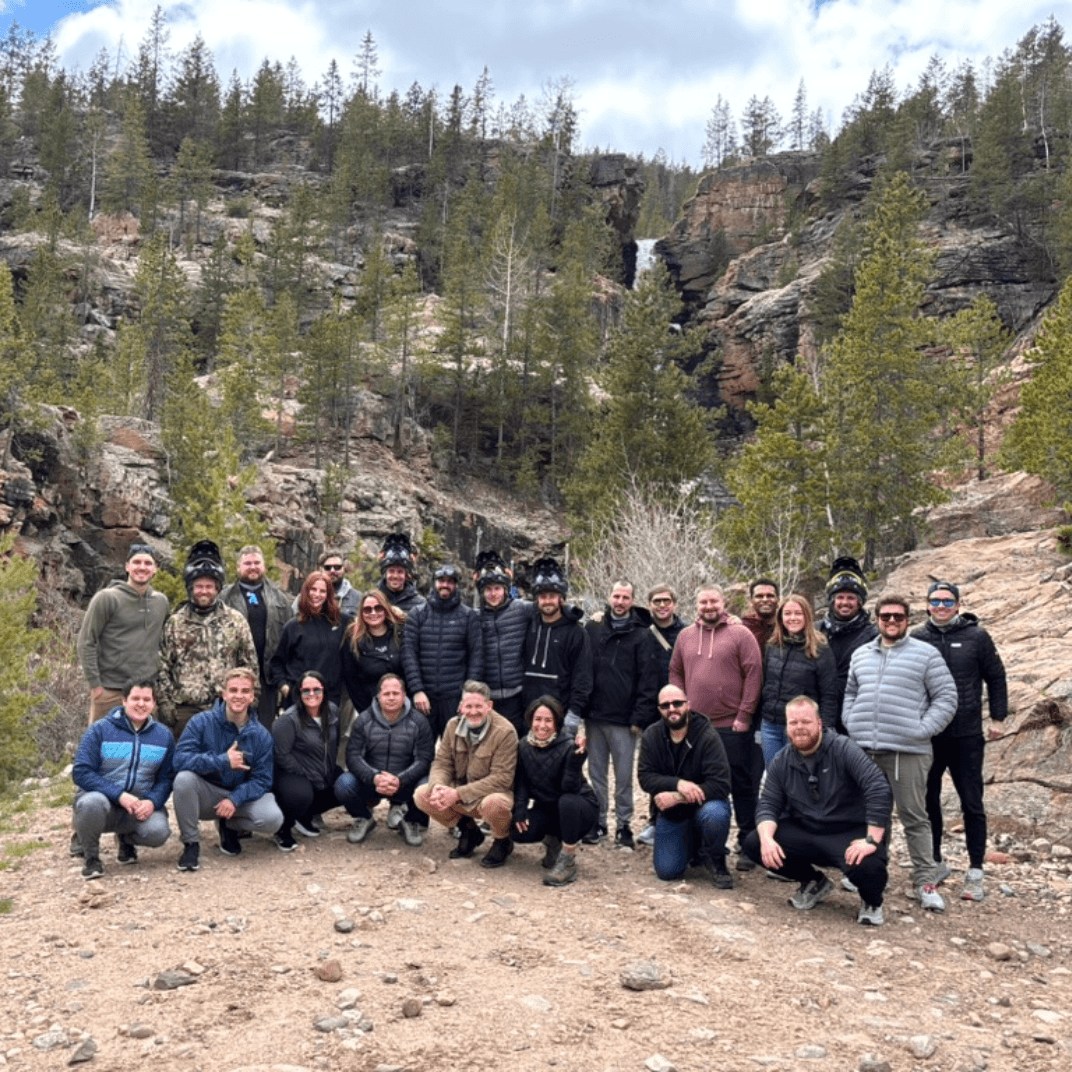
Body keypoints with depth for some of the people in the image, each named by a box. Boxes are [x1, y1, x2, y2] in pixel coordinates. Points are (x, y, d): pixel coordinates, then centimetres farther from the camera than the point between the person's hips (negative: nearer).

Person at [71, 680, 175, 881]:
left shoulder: (164, 735, 5)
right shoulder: (100, 729, -5)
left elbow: (166, 778, 3)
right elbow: (81, 772, -12)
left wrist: (152, 802, -19)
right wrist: (119, 796, -23)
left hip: (141, 806, 2)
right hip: (102, 798, -2)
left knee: (158, 832, -28)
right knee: (92, 802, -38)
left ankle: (126, 839, 12)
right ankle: (91, 859, -8)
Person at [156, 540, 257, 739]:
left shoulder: (236, 621, 7)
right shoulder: (175, 623, 6)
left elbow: (250, 665, 9)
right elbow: (162, 667, 5)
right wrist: (165, 703, -1)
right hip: (185, 709, 0)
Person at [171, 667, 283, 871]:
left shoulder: (261, 736, -5)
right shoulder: (201, 722, -11)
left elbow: (261, 779, -9)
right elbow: (180, 759, -24)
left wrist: (234, 799, -27)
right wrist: (223, 761, -30)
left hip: (240, 796, 1)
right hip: (205, 797, -1)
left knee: (273, 819, -27)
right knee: (184, 778, -34)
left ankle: (228, 826, 9)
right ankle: (191, 843, -11)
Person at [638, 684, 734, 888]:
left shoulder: (707, 736, -19)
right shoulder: (651, 736, -7)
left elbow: (720, 785, -25)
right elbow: (645, 777, -13)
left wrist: (677, 797, -29)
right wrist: (678, 783, -30)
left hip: (703, 804, -3)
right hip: (671, 812, 3)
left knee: (715, 814, -37)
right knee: (666, 871, -6)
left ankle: (716, 861, -5)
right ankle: (691, 846, 28)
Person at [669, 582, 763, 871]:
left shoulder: (740, 634, -3)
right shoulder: (686, 636, 11)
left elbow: (754, 674, -7)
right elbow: (675, 673, 16)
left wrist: (744, 715, -10)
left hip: (733, 727, -4)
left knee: (742, 786, 2)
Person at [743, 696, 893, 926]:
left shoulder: (844, 750, -16)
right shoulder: (781, 762, 2)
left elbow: (880, 790, -24)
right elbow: (768, 805, 1)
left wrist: (872, 841, -30)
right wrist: (767, 838, -20)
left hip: (850, 835, -5)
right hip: (804, 834, 5)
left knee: (867, 866, -37)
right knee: (754, 843, -14)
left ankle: (872, 901, 5)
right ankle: (814, 883, 13)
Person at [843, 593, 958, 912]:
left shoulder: (926, 655, 1)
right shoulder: (861, 655, 15)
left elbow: (946, 697, 0)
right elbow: (850, 693, 22)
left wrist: (923, 730, -9)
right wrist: (852, 725, 7)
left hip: (907, 751, -4)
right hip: (864, 750, 4)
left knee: (914, 818, -1)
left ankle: (926, 881, 6)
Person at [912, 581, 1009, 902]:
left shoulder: (976, 637, -2)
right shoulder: (916, 639, 1)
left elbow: (995, 677, 6)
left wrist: (997, 718, 2)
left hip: (966, 737, -2)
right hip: (926, 735, 2)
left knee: (972, 804, 3)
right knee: (928, 801, 10)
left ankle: (975, 874, 12)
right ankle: (934, 864, 26)